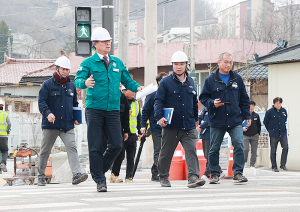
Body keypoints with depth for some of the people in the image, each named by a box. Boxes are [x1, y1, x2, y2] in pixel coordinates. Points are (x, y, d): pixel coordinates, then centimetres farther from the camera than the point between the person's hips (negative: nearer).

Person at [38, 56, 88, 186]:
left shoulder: (71, 86, 15)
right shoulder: (47, 85, 1)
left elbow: (75, 104, 26)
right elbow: (41, 102, -7)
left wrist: (76, 118, 10)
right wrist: (48, 113, -25)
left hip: (67, 125, 2)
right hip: (50, 126, -2)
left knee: (71, 147, -16)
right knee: (45, 151, 7)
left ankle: (76, 174, -26)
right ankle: (41, 176, 20)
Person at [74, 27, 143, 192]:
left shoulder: (117, 62, 16)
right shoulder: (88, 63, 1)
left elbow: (127, 80, 19)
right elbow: (78, 80, -12)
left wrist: (137, 87, -1)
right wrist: (85, 82, -35)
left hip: (113, 109, 4)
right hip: (94, 109, -4)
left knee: (116, 145, -2)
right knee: (95, 146, -4)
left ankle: (100, 169, 22)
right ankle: (99, 180, 4)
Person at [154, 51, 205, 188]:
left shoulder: (190, 82, 12)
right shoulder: (165, 82, -2)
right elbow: (158, 101, -5)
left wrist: (195, 118, 30)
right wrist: (159, 116, -19)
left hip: (188, 125, 3)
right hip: (171, 126, -3)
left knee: (191, 151, -11)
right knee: (166, 153, 8)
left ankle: (193, 177, -18)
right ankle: (163, 177, 24)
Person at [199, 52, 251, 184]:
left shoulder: (237, 79, 10)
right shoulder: (210, 80, 2)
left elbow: (244, 99, 15)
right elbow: (203, 98, 6)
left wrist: (247, 116, 10)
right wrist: (212, 103, -14)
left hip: (235, 120, 1)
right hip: (217, 121, -1)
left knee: (239, 145, -12)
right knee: (214, 148, 4)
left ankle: (238, 172, -5)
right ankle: (214, 174, 16)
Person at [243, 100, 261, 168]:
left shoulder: (256, 116, 10)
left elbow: (259, 125, 18)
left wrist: (258, 133, 11)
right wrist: (242, 128, -15)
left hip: (255, 136, 3)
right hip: (246, 135, -3)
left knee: (254, 151, 2)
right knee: (245, 149, -15)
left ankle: (252, 164, 11)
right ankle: (244, 162, 7)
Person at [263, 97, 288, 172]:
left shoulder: (284, 111, 5)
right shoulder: (269, 112, -6)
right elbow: (265, 122, 3)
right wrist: (270, 130, 6)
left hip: (283, 133, 3)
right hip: (274, 135, -3)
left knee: (285, 148, -9)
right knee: (273, 150, 2)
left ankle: (283, 165, 4)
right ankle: (274, 167, 11)